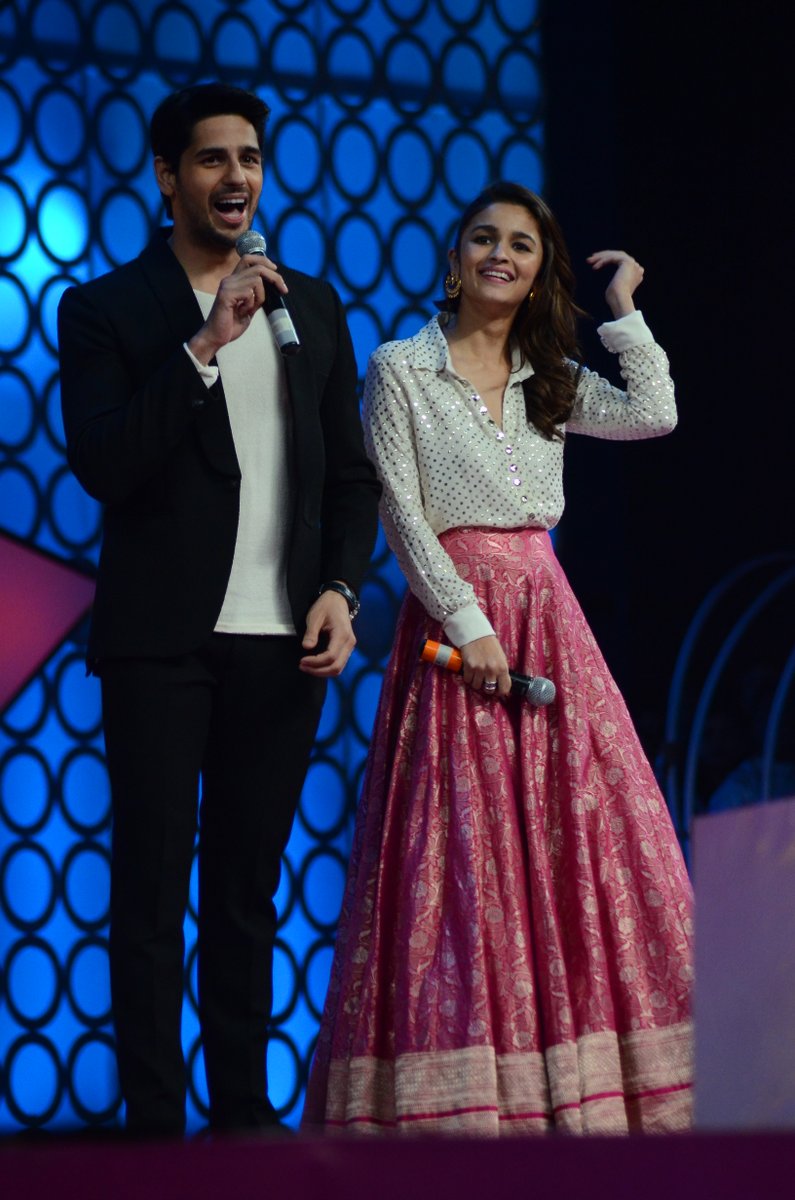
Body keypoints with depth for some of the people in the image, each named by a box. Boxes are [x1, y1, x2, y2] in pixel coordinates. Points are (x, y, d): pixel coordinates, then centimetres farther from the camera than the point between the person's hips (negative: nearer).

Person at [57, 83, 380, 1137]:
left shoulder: (313, 307, 13)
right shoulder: (105, 310, 0)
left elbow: (351, 473, 15)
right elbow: (103, 466, -11)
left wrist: (340, 588, 0)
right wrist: (204, 346, -17)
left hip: (282, 642, 4)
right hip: (162, 641, -4)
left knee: (248, 889, 9)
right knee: (152, 886, -2)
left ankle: (244, 1109, 13)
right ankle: (154, 1123, -1)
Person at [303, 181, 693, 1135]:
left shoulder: (549, 379, 15)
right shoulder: (399, 370, 2)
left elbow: (653, 413, -1)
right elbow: (401, 512, -5)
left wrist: (623, 309, 5)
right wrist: (468, 623, -13)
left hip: (545, 617, 5)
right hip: (451, 613, -4)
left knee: (577, 833, -3)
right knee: (461, 844, -8)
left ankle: (572, 1078, -1)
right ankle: (458, 1092, -8)